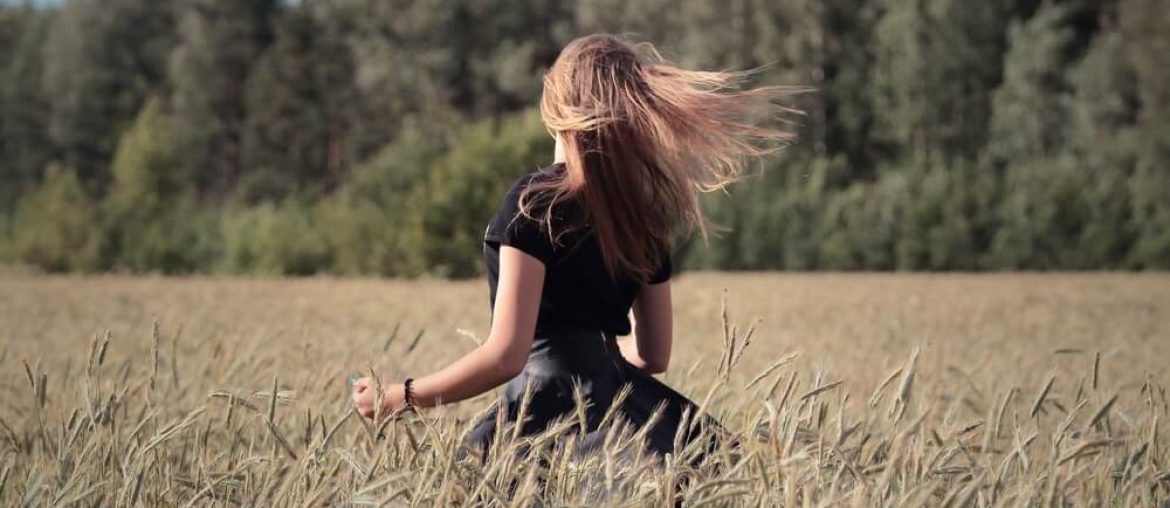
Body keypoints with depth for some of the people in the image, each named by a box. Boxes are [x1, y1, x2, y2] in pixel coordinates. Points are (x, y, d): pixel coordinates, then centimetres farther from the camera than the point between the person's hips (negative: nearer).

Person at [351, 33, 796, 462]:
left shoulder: (535, 203, -8)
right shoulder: (643, 210, 12)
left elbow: (505, 355, -14)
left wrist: (403, 396, -3)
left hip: (554, 408, -7)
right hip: (620, 402, 7)